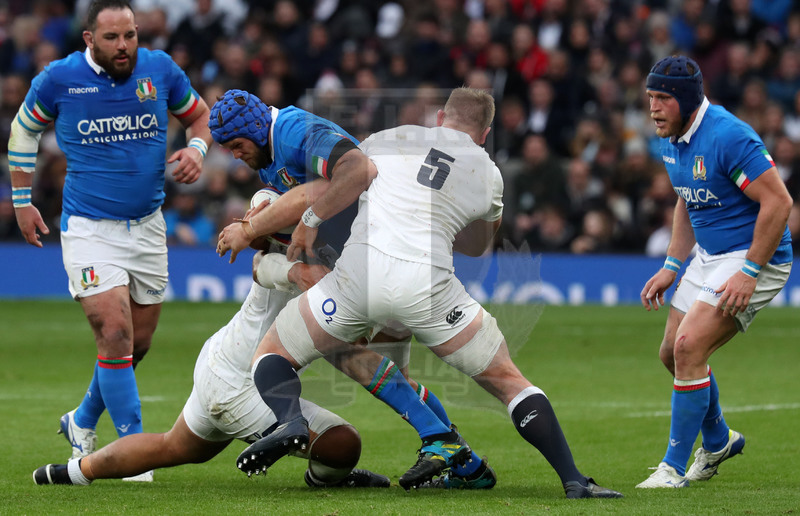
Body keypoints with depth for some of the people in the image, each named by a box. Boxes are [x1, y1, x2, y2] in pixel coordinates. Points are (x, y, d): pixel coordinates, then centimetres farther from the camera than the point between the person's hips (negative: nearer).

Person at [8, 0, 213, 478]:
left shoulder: (161, 70, -2)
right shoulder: (59, 78, -8)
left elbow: (199, 115, 15)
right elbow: (24, 130, 10)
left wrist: (197, 149, -7)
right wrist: (22, 201, 11)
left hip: (147, 226, 4)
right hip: (89, 228, -4)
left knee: (139, 344, 10)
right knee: (116, 336, -17)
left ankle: (83, 422, 35)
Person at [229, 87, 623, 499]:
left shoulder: (397, 137, 20)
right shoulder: (489, 176, 23)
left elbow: (357, 172, 1)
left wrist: (310, 221, 10)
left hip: (359, 271, 0)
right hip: (428, 282, 0)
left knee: (272, 355, 16)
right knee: (507, 380, 13)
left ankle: (289, 419, -18)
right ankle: (572, 480, 0)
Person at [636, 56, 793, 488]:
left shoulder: (728, 136, -24)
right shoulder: (672, 142, 5)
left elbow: (778, 202, -25)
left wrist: (749, 273, -25)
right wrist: (671, 266, 14)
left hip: (755, 257, -9)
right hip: (709, 255, 9)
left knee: (689, 348, -19)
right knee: (672, 353, 12)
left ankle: (674, 468, -10)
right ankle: (717, 441, 37)